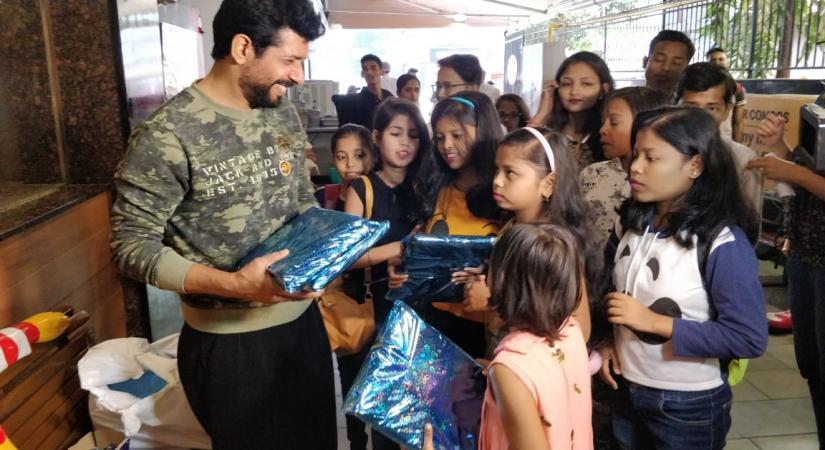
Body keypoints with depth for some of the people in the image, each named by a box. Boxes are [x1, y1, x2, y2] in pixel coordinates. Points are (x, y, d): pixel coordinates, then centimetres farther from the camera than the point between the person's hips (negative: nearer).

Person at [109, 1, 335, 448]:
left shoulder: (285, 115, 2)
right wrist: (232, 284, -29)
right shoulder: (168, 134, -19)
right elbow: (132, 247, -17)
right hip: (230, 341, -6)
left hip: (303, 319, 6)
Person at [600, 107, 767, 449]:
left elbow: (750, 338, -23)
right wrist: (607, 342, -1)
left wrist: (654, 322, -25)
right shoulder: (631, 222, -1)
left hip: (689, 405, -5)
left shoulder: (723, 244, -21)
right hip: (626, 391, 6)